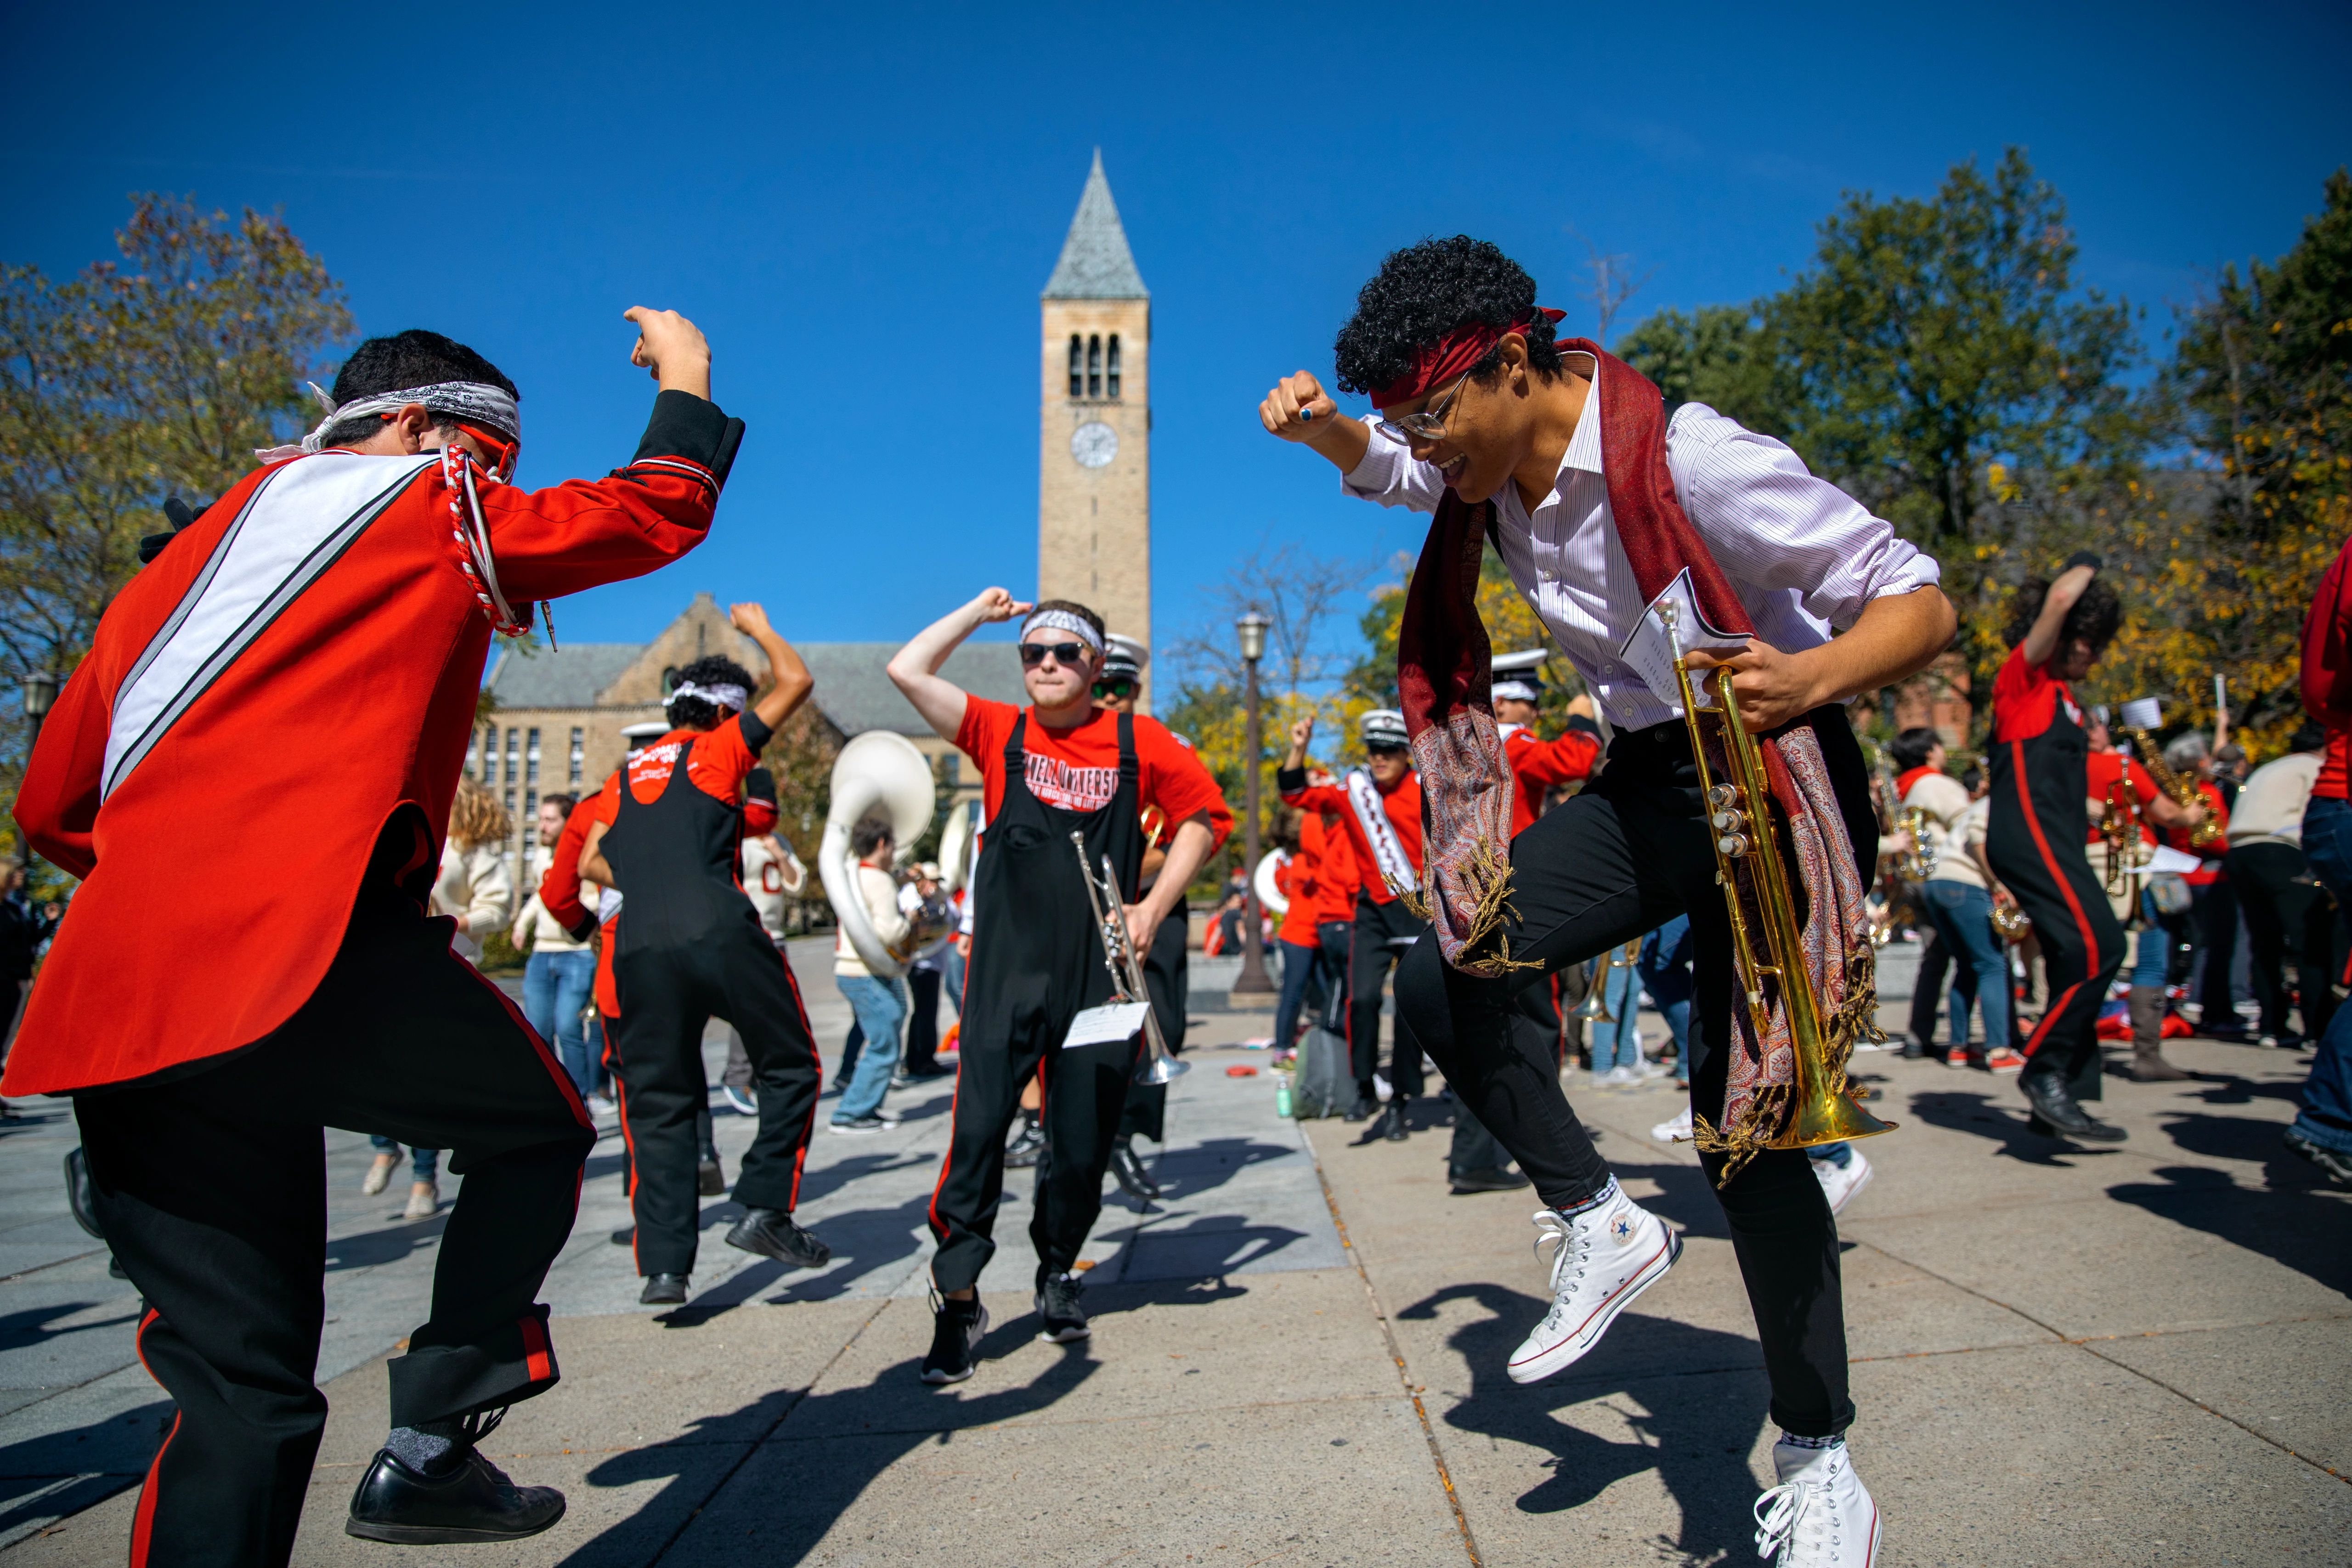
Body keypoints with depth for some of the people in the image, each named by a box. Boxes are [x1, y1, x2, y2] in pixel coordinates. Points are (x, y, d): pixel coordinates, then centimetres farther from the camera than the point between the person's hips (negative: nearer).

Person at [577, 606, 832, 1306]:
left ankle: (664, 1264, 6)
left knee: (659, 1103, 9)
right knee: (790, 1066, 11)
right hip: (720, 934, -5)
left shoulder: (626, 774, 23)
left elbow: (591, 862, 17)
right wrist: (758, 626, 26)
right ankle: (764, 1210, 3)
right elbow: (794, 680, 12)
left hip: (639, 950, 5)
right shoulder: (719, 746, 9)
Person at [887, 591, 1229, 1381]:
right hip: (1006, 969, 0)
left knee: (1083, 1142, 10)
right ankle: (958, 1297, 8)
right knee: (978, 1126, -6)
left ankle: (1059, 1273, 33)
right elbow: (907, 670, -3)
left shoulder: (1139, 741, 4)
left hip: (1099, 972, 1)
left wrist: (1153, 907, -1)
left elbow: (1203, 816, 9)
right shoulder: (999, 734, 5)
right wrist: (979, 610, 6)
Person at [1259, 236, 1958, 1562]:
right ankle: (1603, 1222, 11)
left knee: (1742, 1111, -9)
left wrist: (1813, 678, -44)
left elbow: (1920, 602, -21)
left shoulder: (1689, 459, -25)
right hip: (1644, 786, 7)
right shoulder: (1492, 465, -2)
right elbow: (1387, 469, 22)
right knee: (1446, 974, -8)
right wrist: (1319, 428, -1)